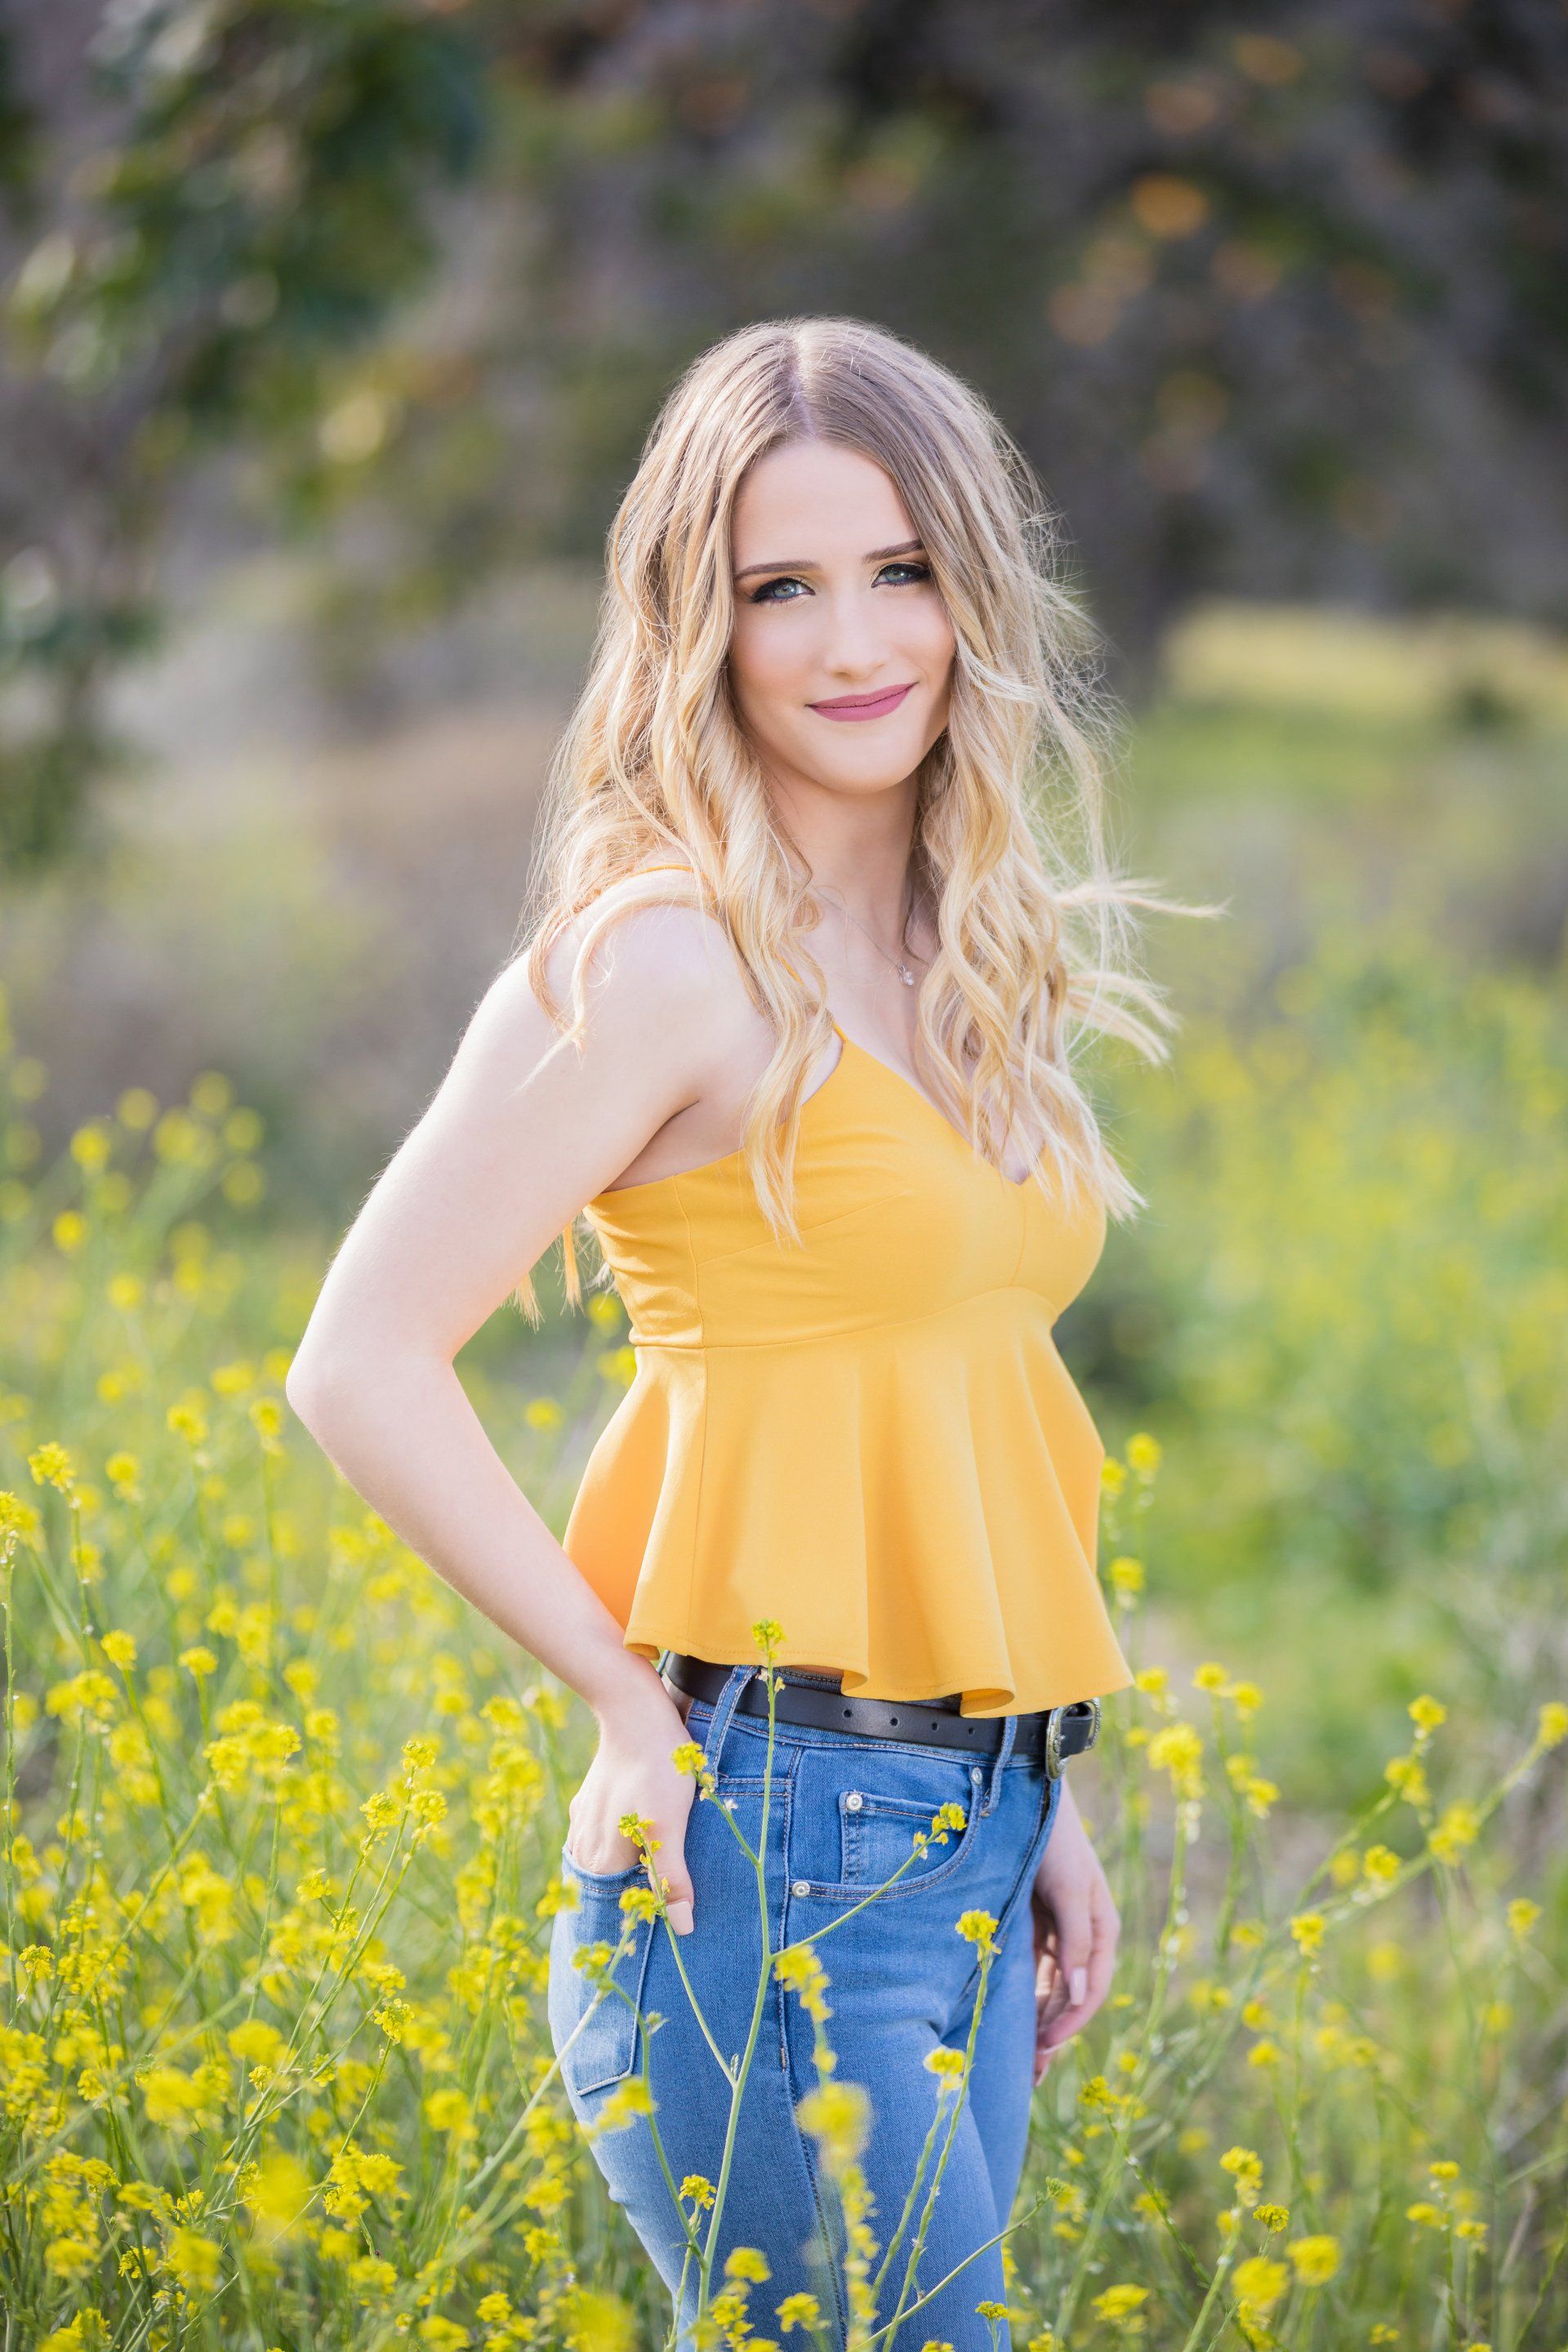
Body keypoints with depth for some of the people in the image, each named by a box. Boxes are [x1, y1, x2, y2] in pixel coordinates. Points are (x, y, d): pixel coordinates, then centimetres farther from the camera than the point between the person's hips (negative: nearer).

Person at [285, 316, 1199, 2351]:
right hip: (769, 1845, -7)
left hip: (963, 1835, 7)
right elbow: (361, 1364, -15)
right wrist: (628, 1700, -12)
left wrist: (1040, 1798, 15)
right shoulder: (675, 961, -12)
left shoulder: (973, 958, 11)